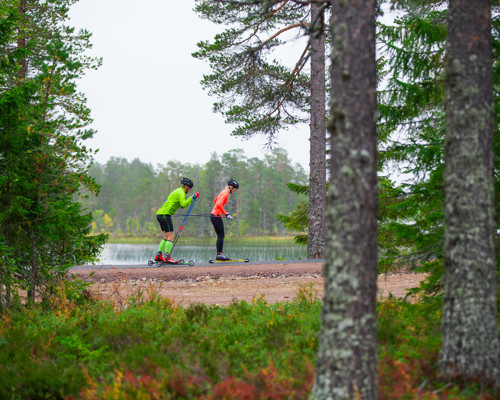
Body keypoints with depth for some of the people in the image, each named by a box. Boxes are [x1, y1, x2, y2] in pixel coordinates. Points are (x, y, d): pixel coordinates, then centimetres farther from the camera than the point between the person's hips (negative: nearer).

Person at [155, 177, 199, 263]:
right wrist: (192, 197, -20)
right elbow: (183, 204, -24)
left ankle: (158, 256, 13)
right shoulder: (181, 193, -8)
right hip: (165, 214, -10)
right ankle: (167, 257, -14)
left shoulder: (178, 191, 23)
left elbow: (182, 205, 24)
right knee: (170, 236, -10)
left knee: (166, 237, 14)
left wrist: (191, 199, 17)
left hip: (160, 214, 10)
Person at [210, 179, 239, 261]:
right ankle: (219, 255, -10)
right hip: (216, 216, -10)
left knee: (221, 235, 9)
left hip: (216, 215, 10)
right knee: (220, 236, -10)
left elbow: (215, 201, 29)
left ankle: (219, 254, 9)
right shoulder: (225, 193, -12)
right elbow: (219, 204, -25)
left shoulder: (224, 192, 17)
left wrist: (224, 212, 27)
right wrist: (226, 214, -24)